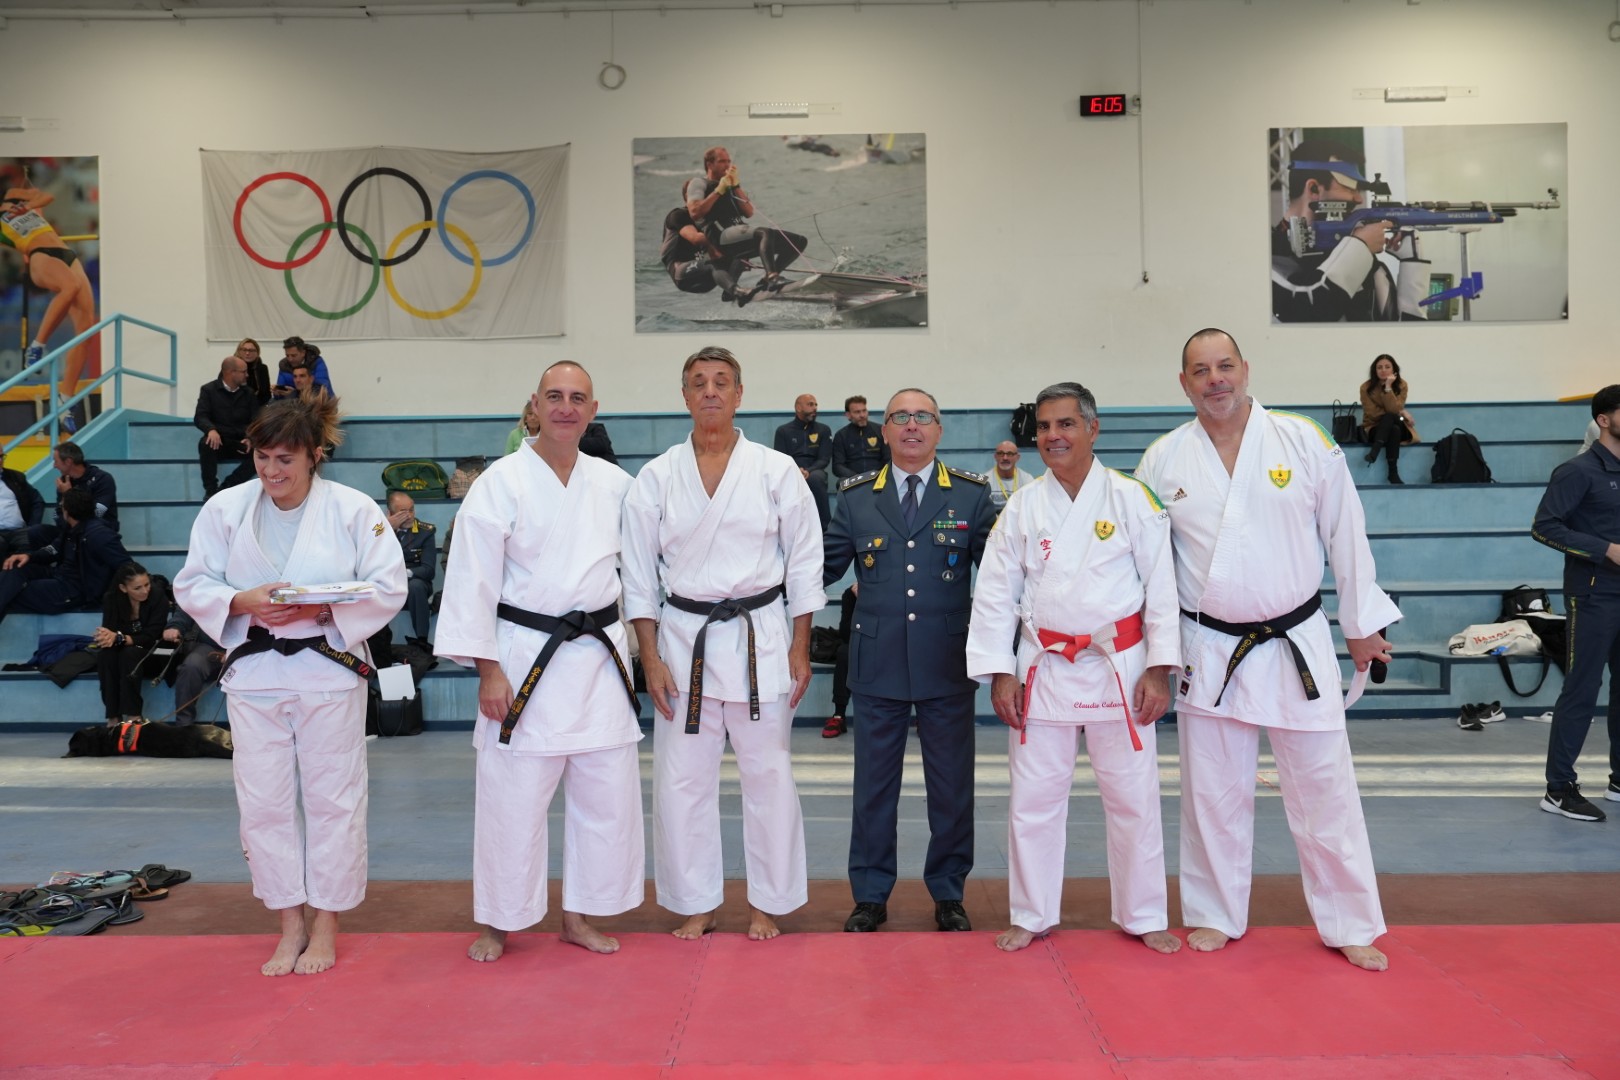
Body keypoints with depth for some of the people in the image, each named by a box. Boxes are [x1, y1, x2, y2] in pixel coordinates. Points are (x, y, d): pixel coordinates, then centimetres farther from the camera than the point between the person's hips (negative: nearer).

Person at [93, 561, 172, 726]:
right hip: (122, 652, 3)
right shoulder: (112, 598, -9)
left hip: (152, 655, -3)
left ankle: (133, 716, -30)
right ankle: (113, 718, -26)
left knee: (130, 654, -33)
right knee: (105, 655, -28)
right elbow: (109, 631, -16)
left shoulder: (158, 596, -20)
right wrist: (107, 637, -41)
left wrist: (119, 638, -37)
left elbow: (151, 637, -22)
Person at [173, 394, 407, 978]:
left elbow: (389, 588, -6)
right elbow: (193, 585, 4)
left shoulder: (354, 509, -8)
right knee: (263, 802, 7)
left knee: (332, 798, 5)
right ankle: (290, 924, 24)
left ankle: (324, 924, 23)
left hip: (329, 670, -2)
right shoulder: (224, 509, 0)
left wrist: (324, 609, -20)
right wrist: (243, 602, -16)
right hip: (253, 670, 3)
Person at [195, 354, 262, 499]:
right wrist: (211, 430, -34)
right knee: (206, 444, -37)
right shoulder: (208, 390, 2)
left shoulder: (248, 393, 11)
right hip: (219, 441, -2)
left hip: (241, 442, 2)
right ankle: (211, 488, -18)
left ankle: (228, 485, -18)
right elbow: (199, 417, -9)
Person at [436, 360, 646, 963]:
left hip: (600, 655, 4)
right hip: (526, 656, -4)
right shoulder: (502, 482, -6)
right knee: (512, 798, 2)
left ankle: (578, 915, 27)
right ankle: (498, 922, 23)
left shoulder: (615, 483, 6)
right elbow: (473, 580, -8)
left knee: (609, 795, 9)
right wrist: (487, 670, -11)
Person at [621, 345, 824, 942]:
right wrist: (651, 659, -2)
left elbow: (804, 563, 3)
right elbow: (640, 576, 3)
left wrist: (799, 650, -1)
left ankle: (768, 902, 23)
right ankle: (696, 904, 22)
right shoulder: (656, 478, 2)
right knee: (681, 776, 5)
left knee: (767, 773, 6)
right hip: (684, 639, 1)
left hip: (760, 637, -1)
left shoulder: (777, 471, 0)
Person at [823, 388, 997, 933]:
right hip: (878, 662, 1)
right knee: (874, 783, 10)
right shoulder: (856, 496, 5)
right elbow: (824, 565, 4)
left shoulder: (971, 493, 2)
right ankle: (870, 895, 25)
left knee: (951, 784, 10)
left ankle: (948, 892, 28)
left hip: (948, 662, 0)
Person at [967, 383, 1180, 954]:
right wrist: (1000, 673, -2)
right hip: (1044, 668, 2)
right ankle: (1032, 916, 25)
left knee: (1133, 795, 7)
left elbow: (1161, 586, -3)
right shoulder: (1022, 506, 0)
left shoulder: (1132, 499, -4)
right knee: (1033, 797, 7)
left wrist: (1158, 669, -7)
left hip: (1119, 667, -1)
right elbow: (995, 592, 2)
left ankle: (1144, 917, 26)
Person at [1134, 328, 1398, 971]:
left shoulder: (1304, 441, -4)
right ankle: (1216, 916, 29)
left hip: (1297, 644, -1)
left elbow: (1344, 533, 2)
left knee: (1325, 789, 7)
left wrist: (1363, 624, 5)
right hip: (1209, 650, 1)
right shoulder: (1163, 460, -1)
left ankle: (1350, 925, 23)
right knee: (1212, 792, 11)